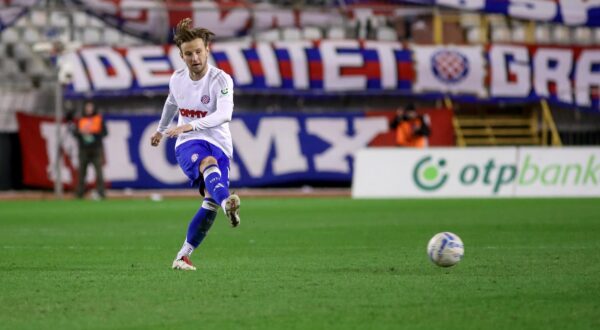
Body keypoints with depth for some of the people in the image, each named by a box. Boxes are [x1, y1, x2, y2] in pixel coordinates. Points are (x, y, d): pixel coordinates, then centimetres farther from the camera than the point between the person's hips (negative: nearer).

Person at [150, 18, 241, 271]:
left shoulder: (221, 80, -10)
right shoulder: (177, 79, 6)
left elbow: (224, 114, -28)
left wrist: (191, 125, -42)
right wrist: (161, 129, 46)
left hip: (219, 145, 0)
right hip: (188, 145, 0)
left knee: (211, 203, -19)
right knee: (208, 162, -37)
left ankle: (184, 255, -3)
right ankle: (227, 203, -69)